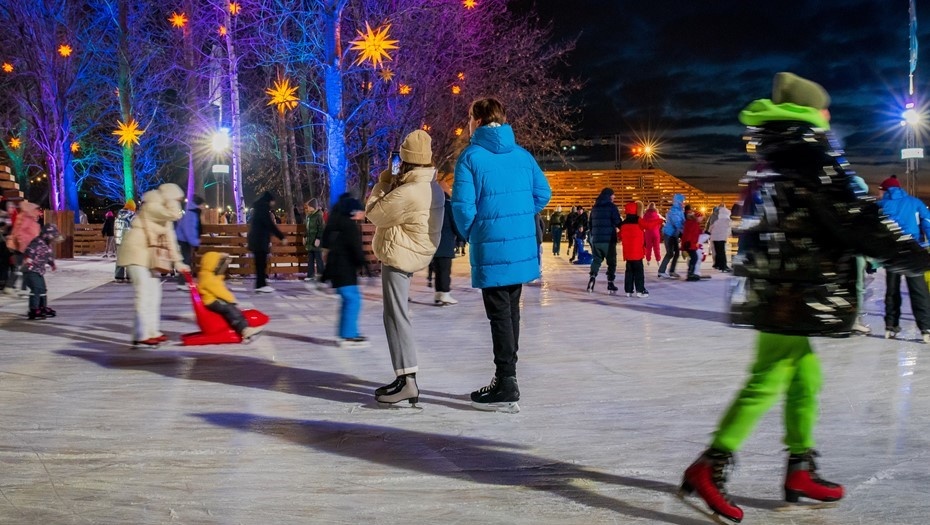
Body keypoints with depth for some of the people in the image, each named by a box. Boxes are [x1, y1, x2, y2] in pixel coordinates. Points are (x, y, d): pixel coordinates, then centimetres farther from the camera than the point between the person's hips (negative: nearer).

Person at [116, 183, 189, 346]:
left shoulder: (164, 216, 17)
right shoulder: (152, 206, -13)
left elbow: (170, 238, 15)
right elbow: (175, 215, -29)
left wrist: (177, 262, 10)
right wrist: (169, 198, -11)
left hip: (146, 254, 10)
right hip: (135, 250, -10)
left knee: (154, 290, 10)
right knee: (144, 291, -15)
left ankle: (152, 331, 17)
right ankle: (141, 336, -15)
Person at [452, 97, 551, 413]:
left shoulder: (471, 156, -9)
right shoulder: (522, 154, 8)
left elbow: (463, 206, -13)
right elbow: (543, 193, 9)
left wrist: (469, 233, 6)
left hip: (492, 248, -6)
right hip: (521, 246, 6)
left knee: (500, 314, -1)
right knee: (511, 310, 16)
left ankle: (506, 389, 2)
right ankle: (505, 378, 28)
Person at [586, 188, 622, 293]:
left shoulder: (595, 207, 13)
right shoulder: (611, 206, -6)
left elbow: (590, 223, 17)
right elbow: (618, 222, -11)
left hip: (596, 239, 5)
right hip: (609, 240, -5)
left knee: (596, 260, 15)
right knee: (611, 261, 4)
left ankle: (592, 277, -6)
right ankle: (610, 284, 2)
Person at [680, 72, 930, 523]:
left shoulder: (771, 157, 18)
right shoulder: (809, 148, -10)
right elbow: (851, 215, -15)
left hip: (770, 287, 9)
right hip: (796, 290, -9)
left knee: (805, 377, 16)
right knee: (767, 382, -9)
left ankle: (801, 470, 22)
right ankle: (709, 468, -11)